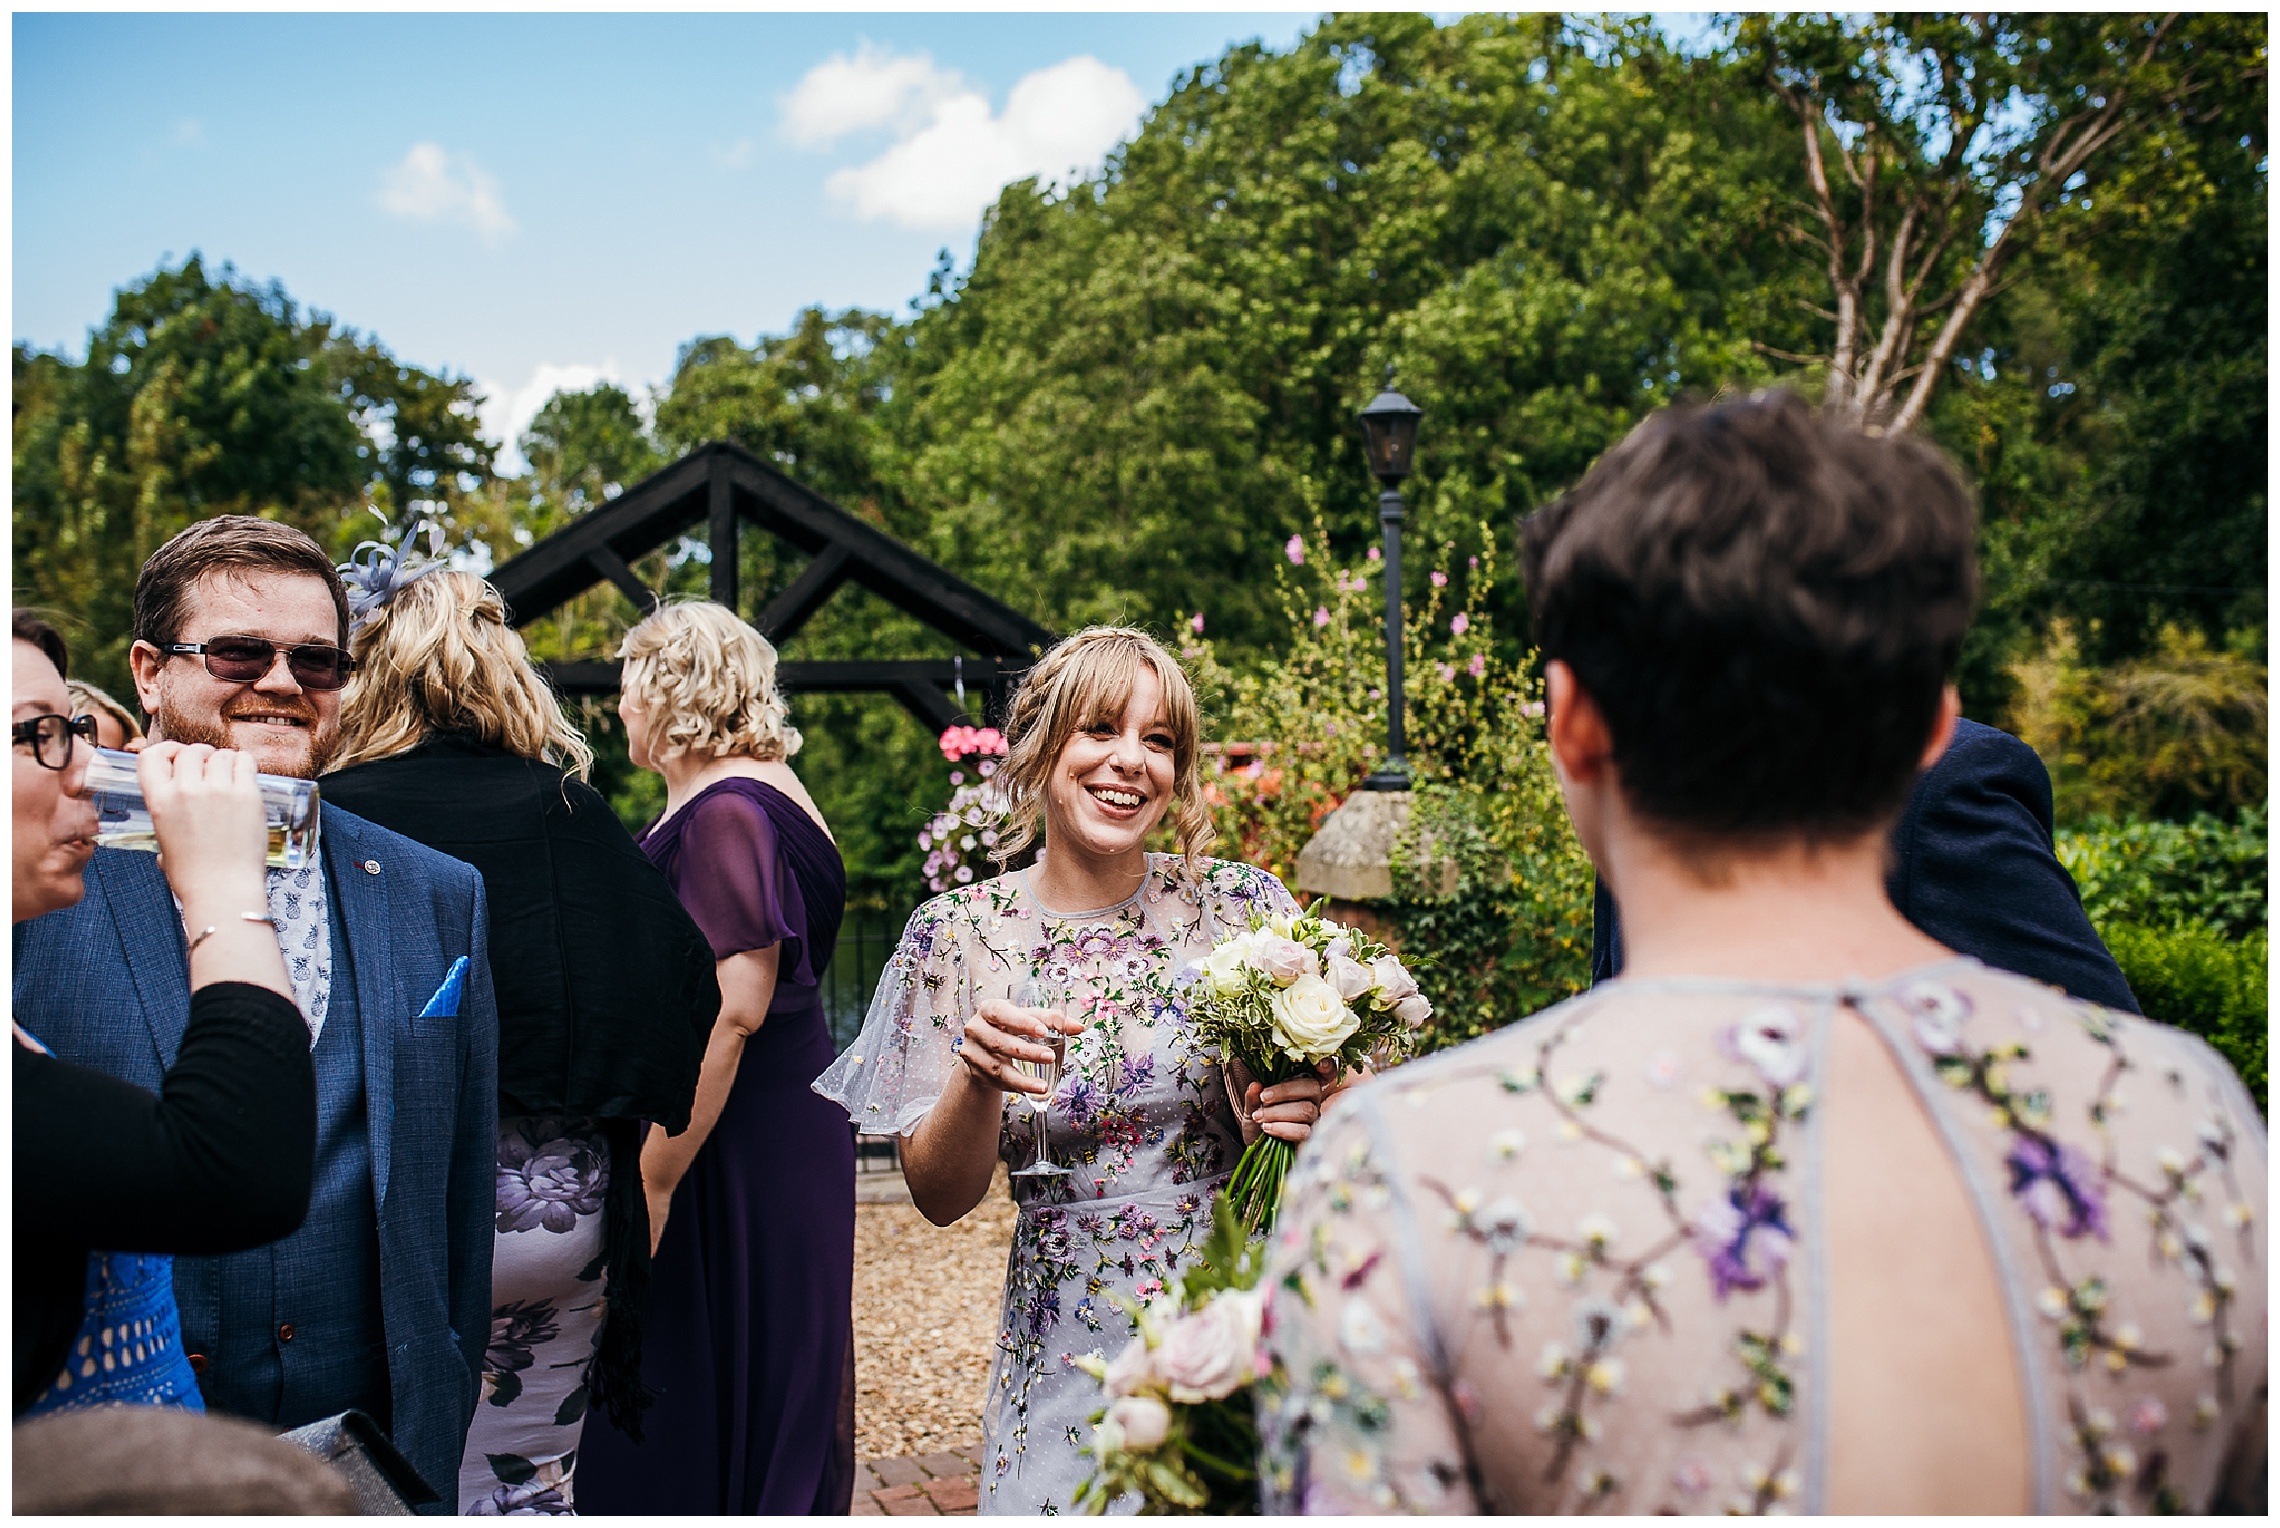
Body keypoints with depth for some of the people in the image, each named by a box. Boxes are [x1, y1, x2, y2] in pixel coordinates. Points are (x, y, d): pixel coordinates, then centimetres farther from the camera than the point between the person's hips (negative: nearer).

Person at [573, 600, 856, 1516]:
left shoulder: (728, 810, -19)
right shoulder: (746, 797, 13)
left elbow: (731, 1010, -26)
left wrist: (653, 1181, -24)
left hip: (730, 1155, -10)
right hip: (771, 1140, 10)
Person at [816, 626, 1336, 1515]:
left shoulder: (1240, 905, -5)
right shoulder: (959, 935, -5)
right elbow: (940, 1197, -2)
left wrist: (1309, 1114, -20)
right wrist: (978, 1082, -22)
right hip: (1065, 1367, 0)